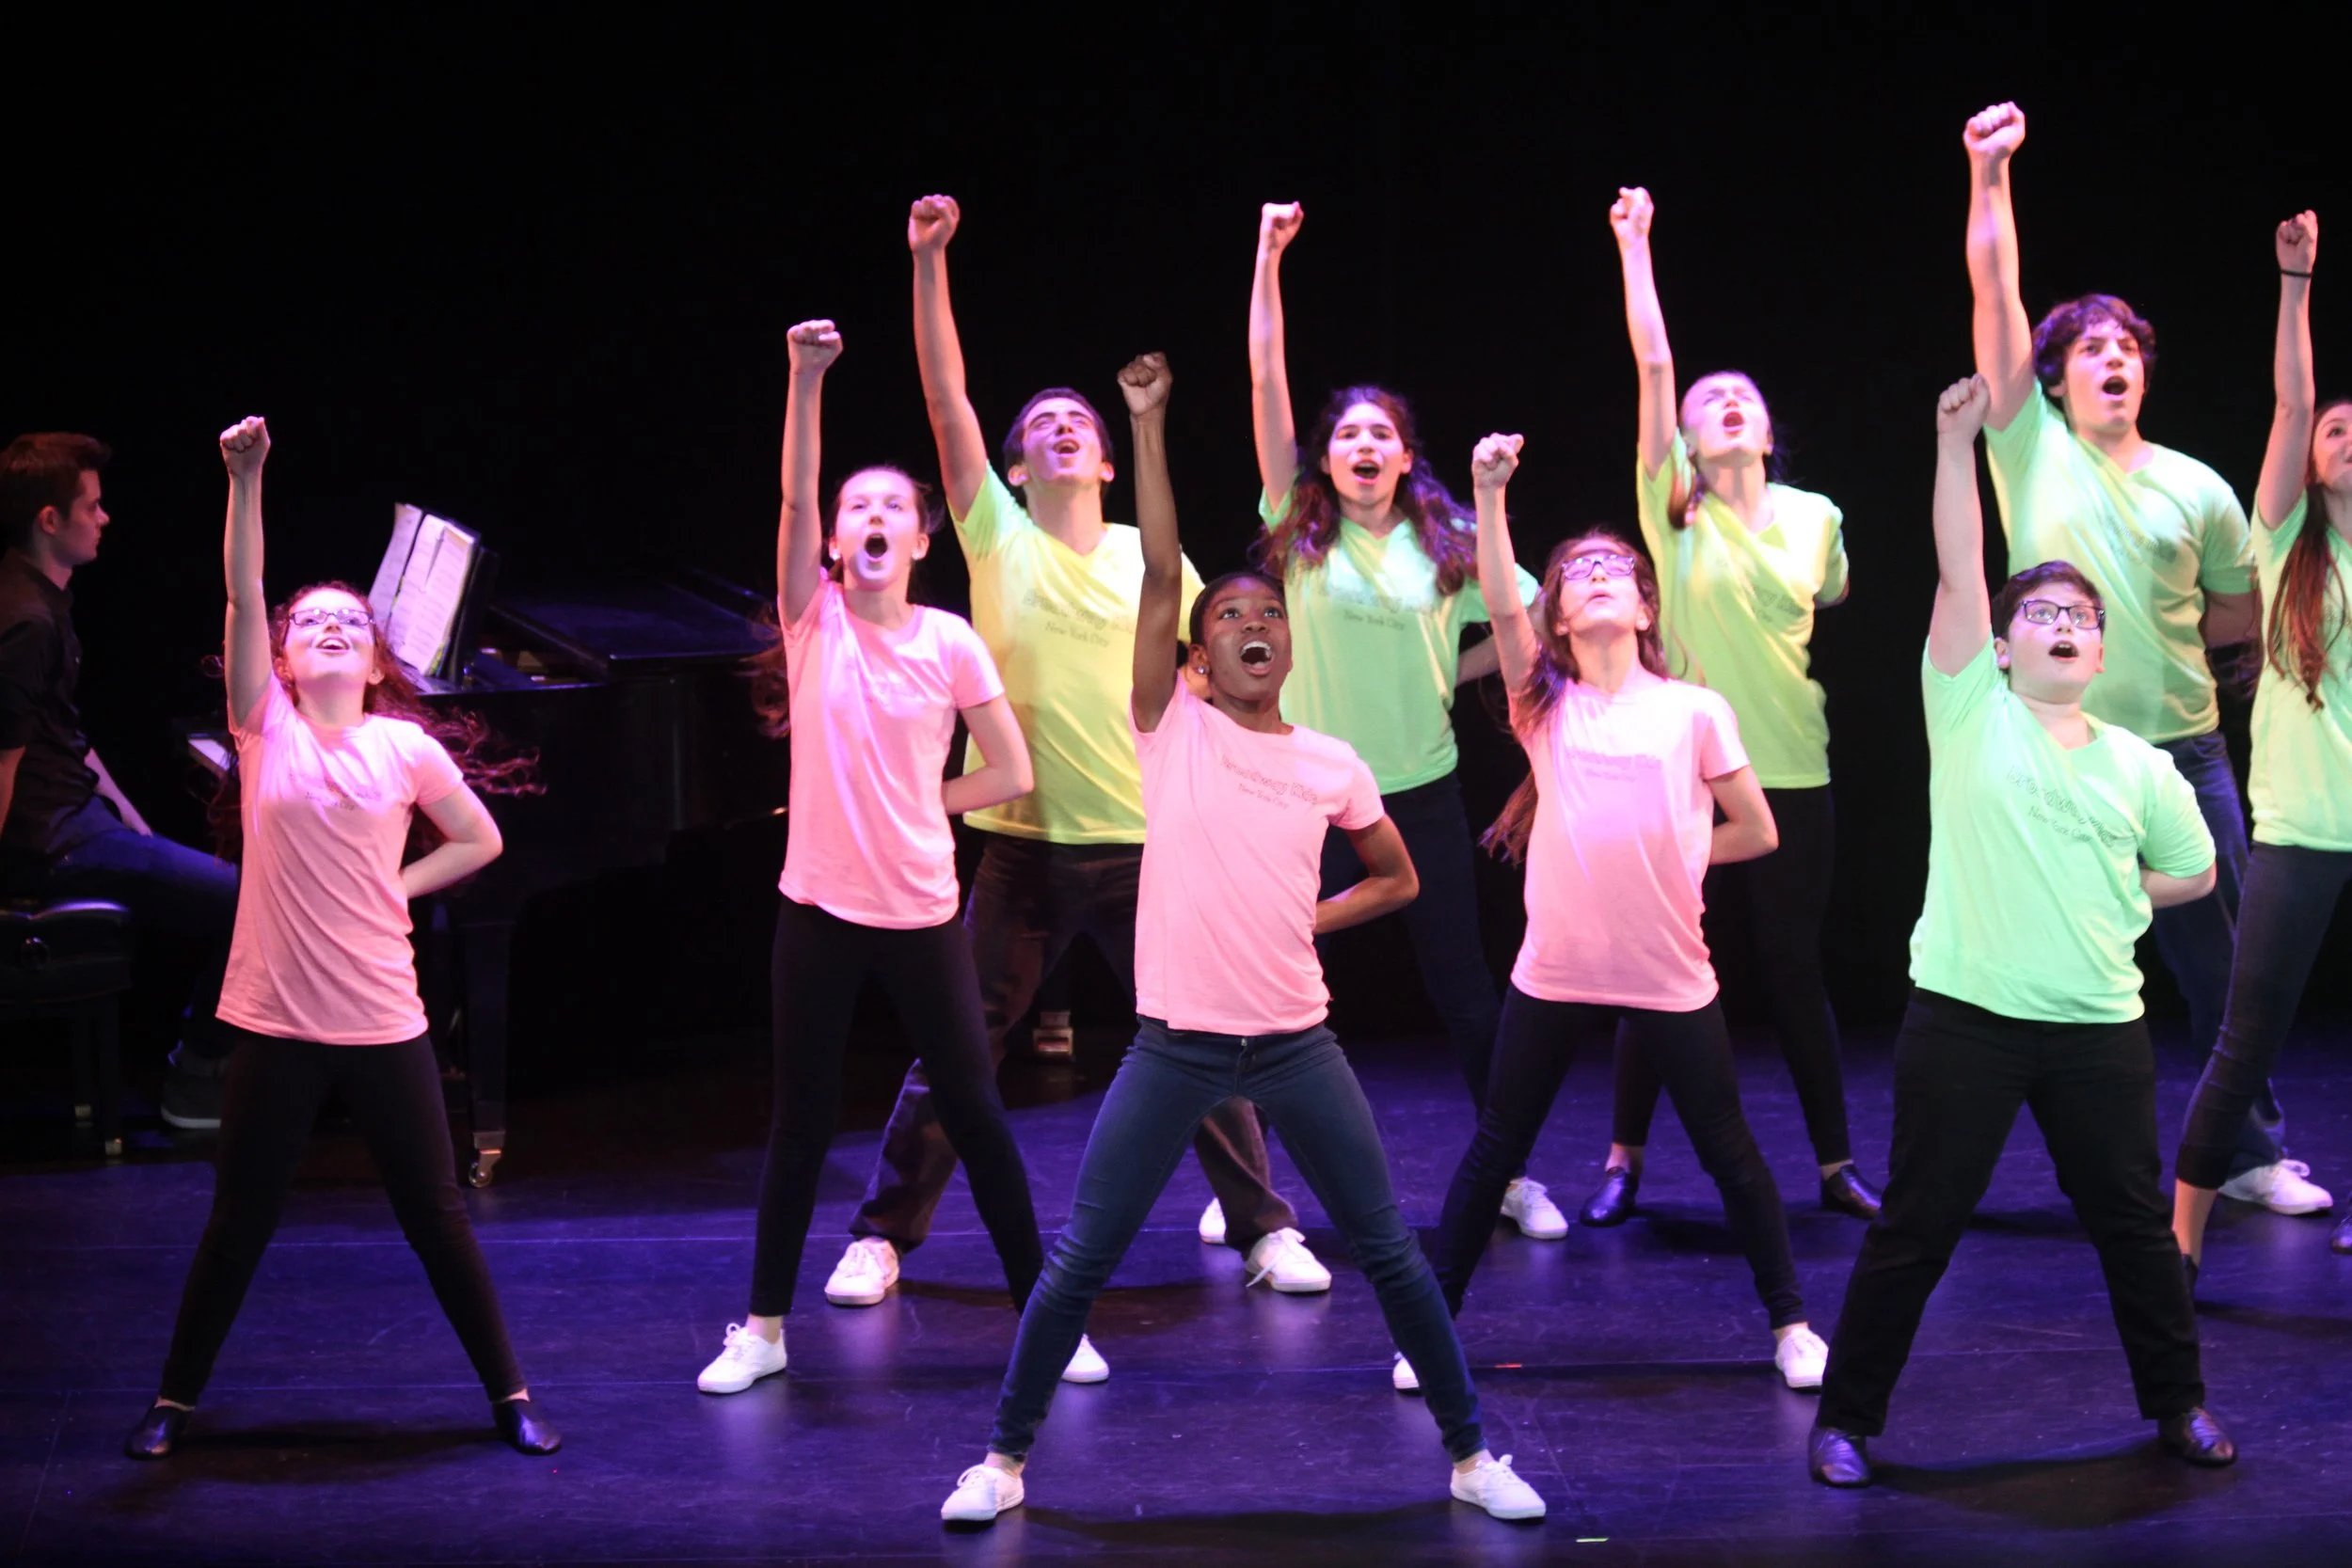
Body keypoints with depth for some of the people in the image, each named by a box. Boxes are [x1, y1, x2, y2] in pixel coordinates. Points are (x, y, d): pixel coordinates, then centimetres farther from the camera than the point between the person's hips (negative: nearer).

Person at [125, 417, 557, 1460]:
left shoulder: (406, 746, -1)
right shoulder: (266, 729, -2)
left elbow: (480, 839, 12)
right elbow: (242, 593, -13)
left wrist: (394, 890, -1)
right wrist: (245, 475, -22)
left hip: (383, 1020, 0)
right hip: (275, 1021, 0)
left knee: (436, 1215, 8)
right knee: (239, 1221, 9)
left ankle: (508, 1394, 20)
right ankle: (174, 1400, 24)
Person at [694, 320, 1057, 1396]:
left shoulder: (951, 644, -2)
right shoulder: (814, 620, -1)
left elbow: (1011, 773, 2)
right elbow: (795, 495, -16)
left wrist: (911, 805, -2)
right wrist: (807, 381, -27)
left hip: (923, 912, 0)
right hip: (821, 905, 0)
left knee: (976, 1113, 5)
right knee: (800, 1123, 7)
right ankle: (763, 1327, 18)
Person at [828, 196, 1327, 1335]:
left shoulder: (1150, 556, 5)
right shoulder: (999, 538, 1)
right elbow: (945, 394, -7)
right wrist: (928, 261, -13)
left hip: (1146, 839, 1)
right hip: (1024, 842, -1)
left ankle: (1266, 1230, 17)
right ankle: (881, 1238, 14)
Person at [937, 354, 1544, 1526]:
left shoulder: (1332, 767, 4)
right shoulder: (1171, 730, -2)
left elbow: (1396, 878, 20)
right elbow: (1159, 574, -11)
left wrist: (1310, 922, 3)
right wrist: (1148, 426, -16)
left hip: (1295, 1044, 2)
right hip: (1176, 1045, -1)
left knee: (1391, 1251, 5)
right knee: (1079, 1260, 1)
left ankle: (1470, 1454, 19)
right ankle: (1004, 1459, 16)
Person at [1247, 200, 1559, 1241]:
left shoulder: (1448, 545, 1)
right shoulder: (1301, 531, -2)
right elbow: (1267, 385, -8)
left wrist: (1454, 673, 2)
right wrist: (1268, 258, -13)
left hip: (1423, 793, 1)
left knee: (1463, 989, 8)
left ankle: (1513, 1175, 19)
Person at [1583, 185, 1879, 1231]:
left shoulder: (1814, 516, 3)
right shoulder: (1676, 509, -3)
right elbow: (1653, 363, -10)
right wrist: (1633, 245, -12)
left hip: (1793, 773, 1)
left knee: (1795, 969, 7)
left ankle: (1835, 1163, 17)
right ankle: (1624, 1162, 14)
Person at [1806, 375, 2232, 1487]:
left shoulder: (2139, 767, 6)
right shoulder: (1971, 715, -1)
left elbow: (2195, 873, 21)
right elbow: (1960, 571, -10)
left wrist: (2102, 900, 8)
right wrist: (1957, 441, -15)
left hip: (2099, 1029, 3)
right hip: (1965, 1020, -3)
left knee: (2132, 1222, 13)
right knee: (1914, 1231, 1)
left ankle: (2177, 1403, 31)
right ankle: (1846, 1419, 12)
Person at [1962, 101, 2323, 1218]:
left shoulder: (2197, 489, 5)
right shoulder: (2033, 450, 1)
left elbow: (2246, 609, 17)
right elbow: (1996, 296, -9)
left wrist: (2153, 631, 3)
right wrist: (1989, 178, -16)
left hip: (2182, 750, 2)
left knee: (2220, 963, 7)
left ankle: (2257, 1155, 19)